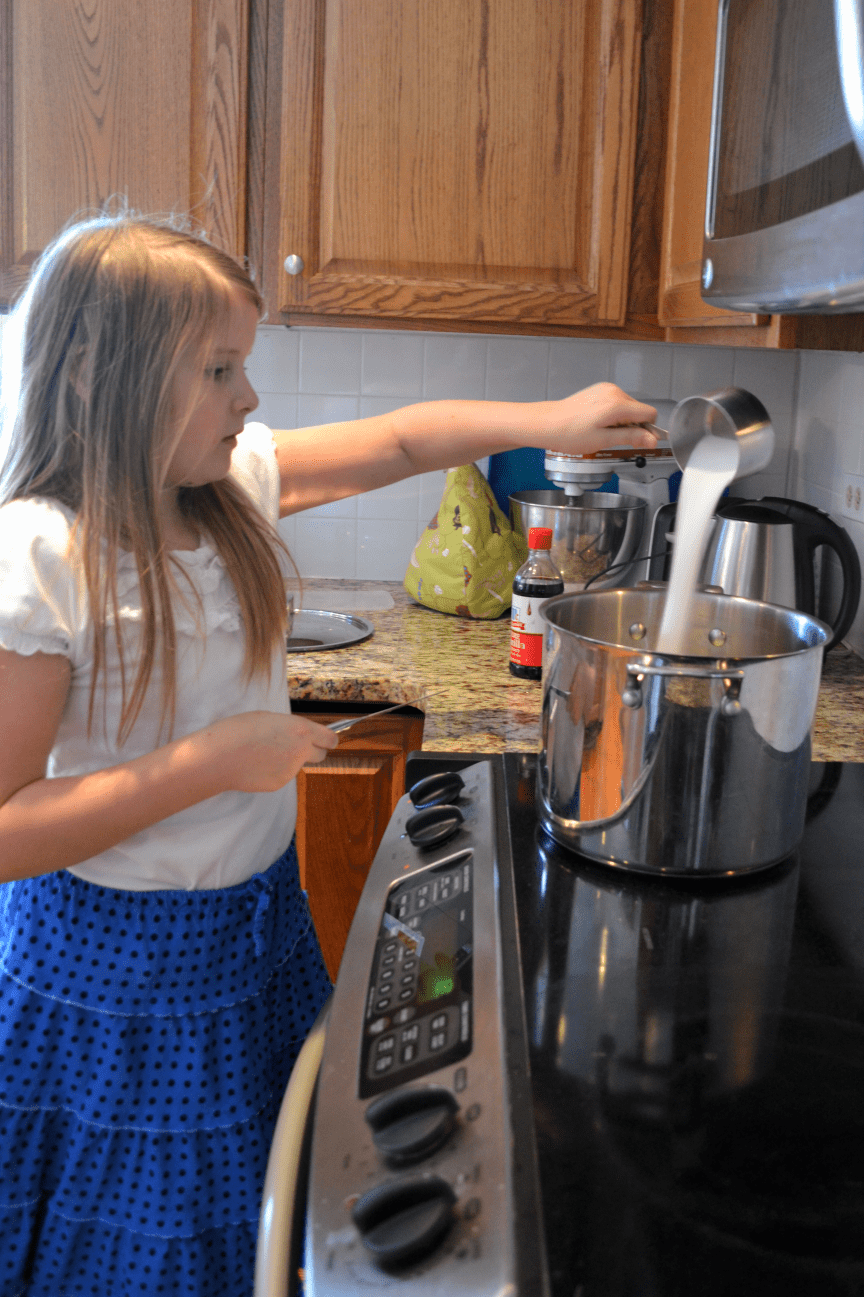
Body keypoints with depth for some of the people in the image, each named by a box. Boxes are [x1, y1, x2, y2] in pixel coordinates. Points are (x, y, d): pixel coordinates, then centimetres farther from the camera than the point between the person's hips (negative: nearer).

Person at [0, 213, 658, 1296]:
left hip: (256, 918, 6)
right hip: (118, 970, -6)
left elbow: (399, 441, 7)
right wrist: (210, 761, -27)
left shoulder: (235, 478, -4)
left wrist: (544, 422, -7)